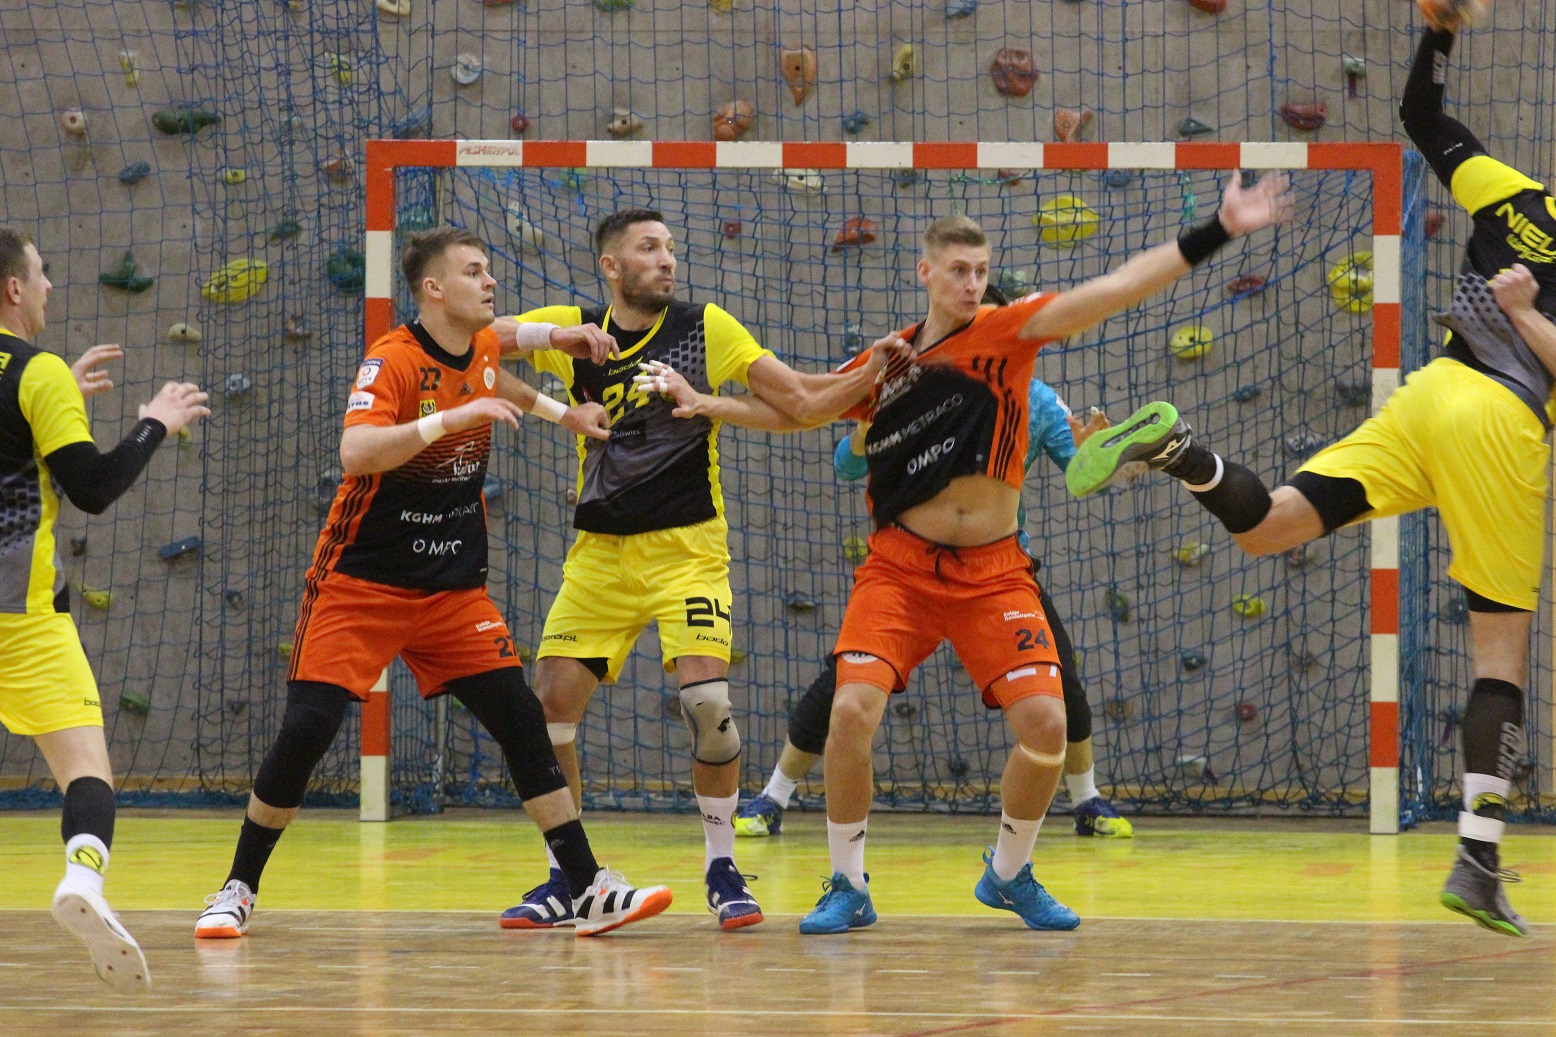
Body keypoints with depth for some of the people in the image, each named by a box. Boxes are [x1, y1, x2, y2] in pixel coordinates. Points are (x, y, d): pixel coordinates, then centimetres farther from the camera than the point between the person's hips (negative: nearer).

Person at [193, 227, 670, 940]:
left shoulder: (485, 349, 4)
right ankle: (238, 890, 5)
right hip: (361, 582, -6)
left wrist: (559, 413, 22)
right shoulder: (393, 360, -18)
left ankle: (589, 892, 0)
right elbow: (355, 454, -35)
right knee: (306, 729, -12)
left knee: (522, 722, -4)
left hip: (455, 587, 6)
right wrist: (453, 418, -41)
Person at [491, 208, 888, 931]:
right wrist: (552, 335, -18)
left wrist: (873, 373, -15)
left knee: (707, 697, -19)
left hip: (687, 548, -2)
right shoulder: (576, 331, 4)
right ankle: (564, 878, 11)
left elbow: (804, 403, 0)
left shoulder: (706, 328, 0)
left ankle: (721, 868, -2)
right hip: (600, 551, 2)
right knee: (552, 699, -5)